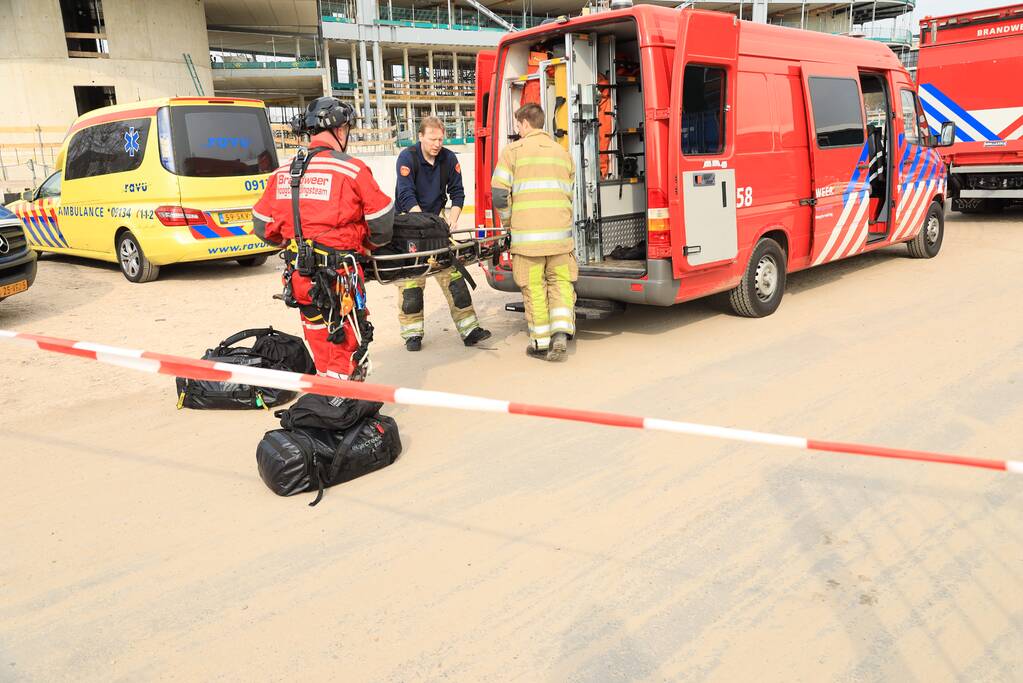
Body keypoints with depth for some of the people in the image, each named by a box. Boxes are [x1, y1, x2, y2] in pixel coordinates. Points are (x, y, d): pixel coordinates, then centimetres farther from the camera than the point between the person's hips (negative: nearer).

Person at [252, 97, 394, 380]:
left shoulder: (282, 173, 6)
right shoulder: (352, 169, -10)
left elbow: (262, 226, 10)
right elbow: (381, 222, -7)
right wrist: (369, 244, 14)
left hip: (298, 274, 6)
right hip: (339, 273, -6)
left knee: (320, 340, 21)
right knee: (347, 342, 6)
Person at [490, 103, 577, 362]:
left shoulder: (513, 151, 1)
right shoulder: (562, 152, 16)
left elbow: (499, 194, -4)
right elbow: (569, 194, 15)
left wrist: (508, 222, 11)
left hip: (526, 234, -3)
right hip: (560, 233, 3)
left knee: (534, 288, 5)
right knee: (561, 282, 12)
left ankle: (541, 343, 11)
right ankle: (561, 333, -5)